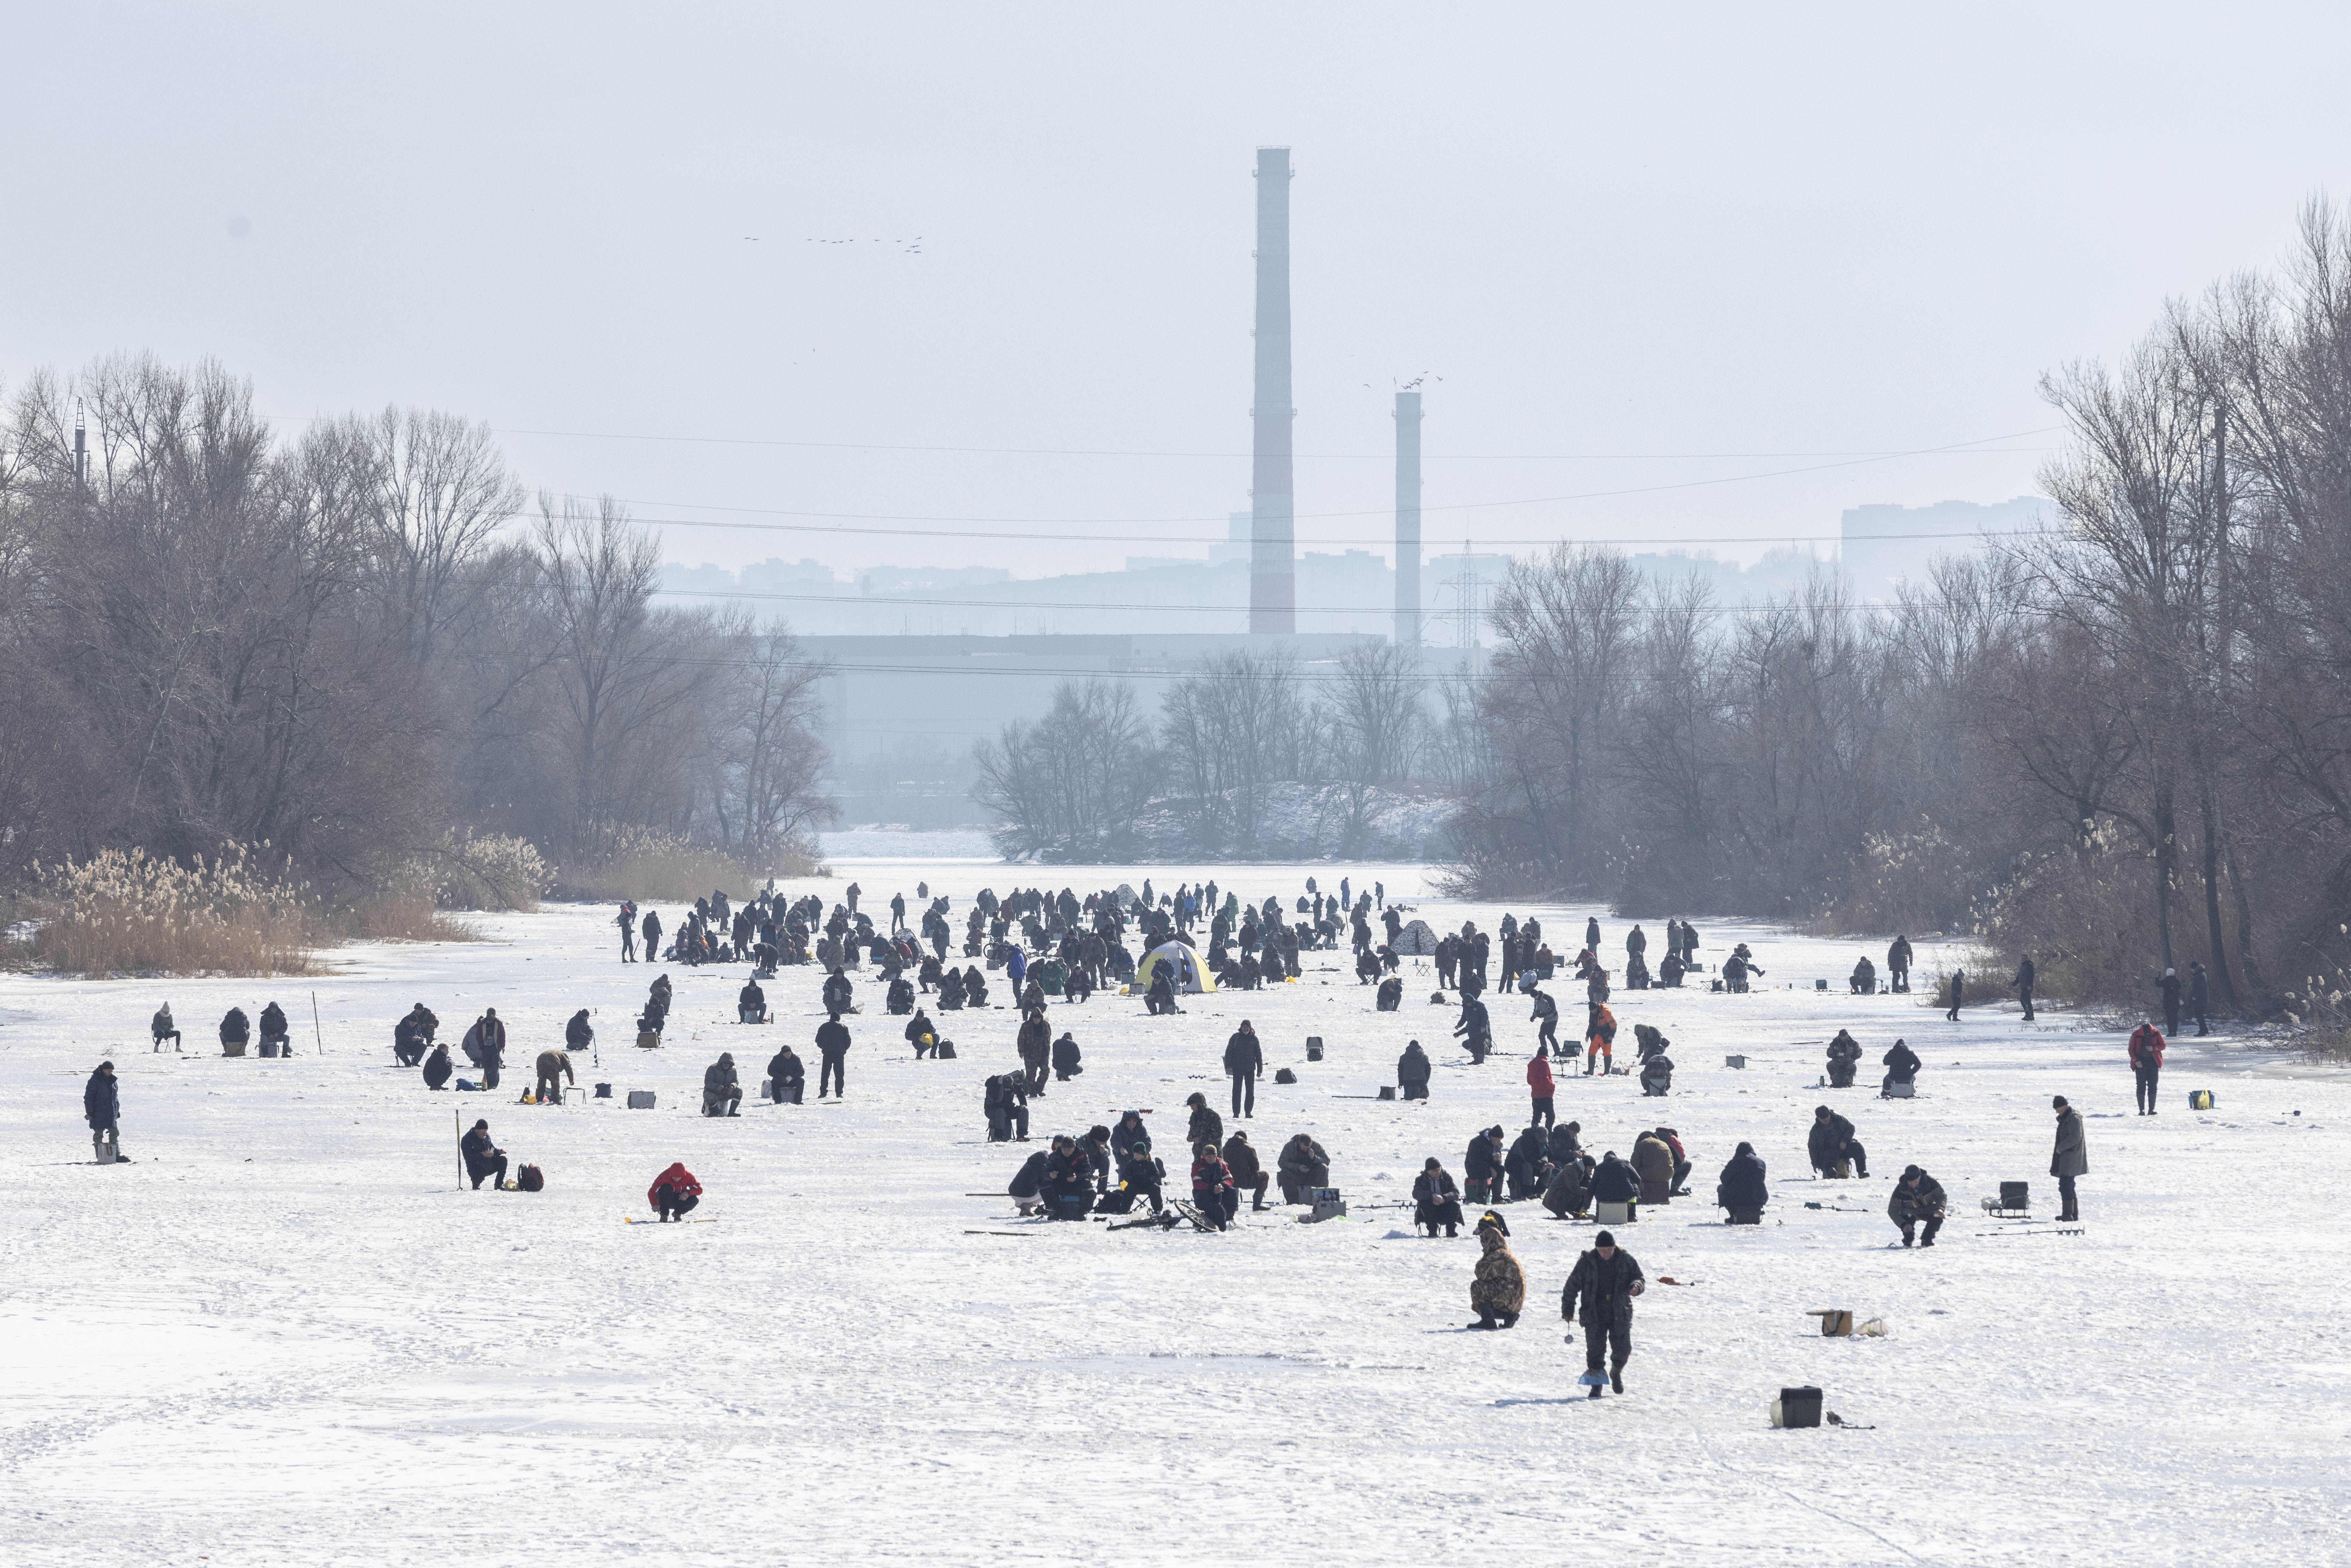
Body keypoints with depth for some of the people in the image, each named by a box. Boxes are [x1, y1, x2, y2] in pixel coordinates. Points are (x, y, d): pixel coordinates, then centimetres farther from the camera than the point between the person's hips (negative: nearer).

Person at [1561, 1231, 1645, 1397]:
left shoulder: (1626, 1260, -1)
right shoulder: (1586, 1262, -4)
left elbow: (1640, 1279, 7)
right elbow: (1572, 1285, 5)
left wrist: (1636, 1287, -18)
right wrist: (1568, 1309, 5)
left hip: (1620, 1314, 1)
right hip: (1594, 1314, -1)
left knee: (1623, 1349, 0)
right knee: (1595, 1350, -5)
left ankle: (1616, 1373, 31)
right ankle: (1596, 1385, 7)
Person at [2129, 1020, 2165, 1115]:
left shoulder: (2156, 1033, -3)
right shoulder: (2136, 1034, -6)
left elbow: (2163, 1046, 3)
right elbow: (2131, 1050, 0)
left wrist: (2154, 1048, -16)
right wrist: (2136, 1061, -13)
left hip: (2153, 1062, 1)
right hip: (2140, 1063, -1)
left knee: (2153, 1086, -1)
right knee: (2141, 1086, -6)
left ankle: (2152, 1109, 3)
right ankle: (2142, 1110, -3)